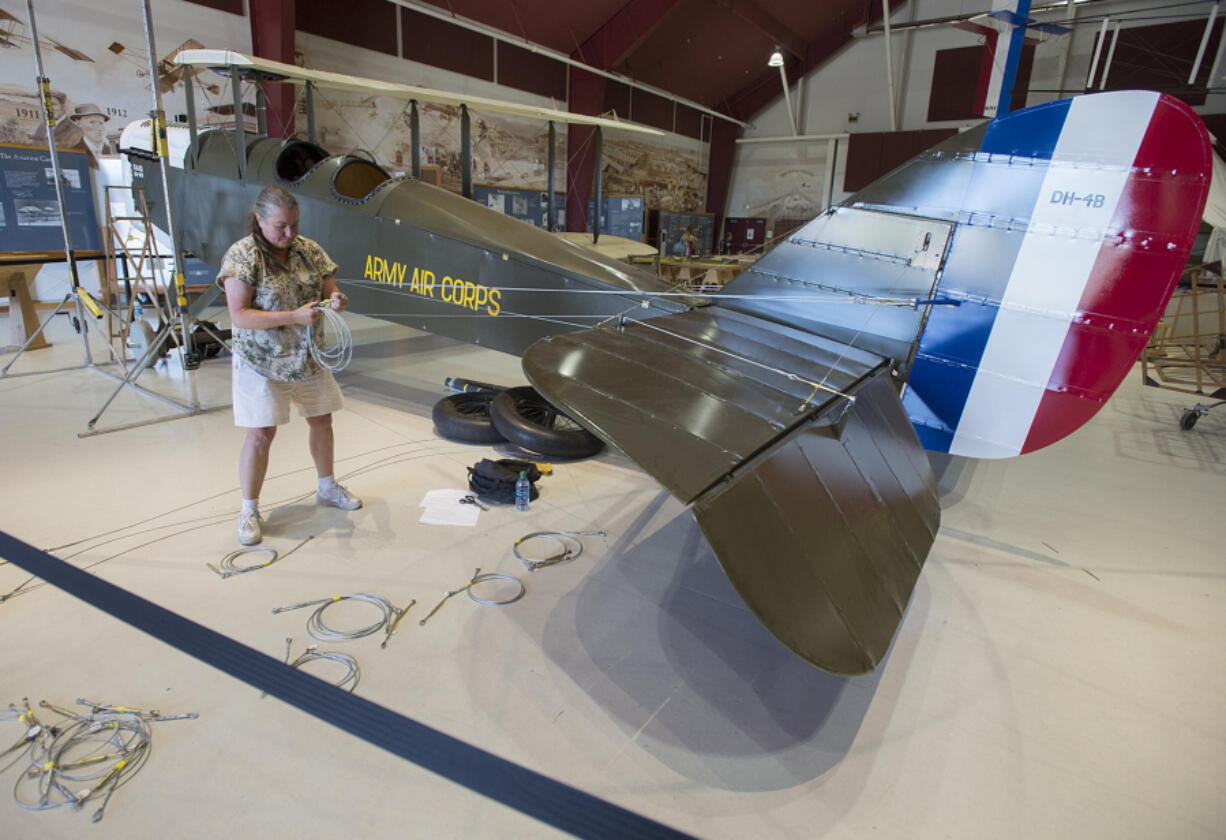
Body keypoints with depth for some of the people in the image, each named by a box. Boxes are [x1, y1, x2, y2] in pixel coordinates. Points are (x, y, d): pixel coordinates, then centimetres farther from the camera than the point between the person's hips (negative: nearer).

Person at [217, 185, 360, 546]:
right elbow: (239, 315, -20)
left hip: (308, 357, 6)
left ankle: (327, 488, 35)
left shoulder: (310, 250, 1)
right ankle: (249, 510, 13)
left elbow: (328, 290, 6)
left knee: (321, 421, 14)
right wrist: (294, 316, -29)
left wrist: (335, 300, -20)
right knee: (261, 434, -5)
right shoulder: (241, 255, -14)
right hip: (261, 362, -5)